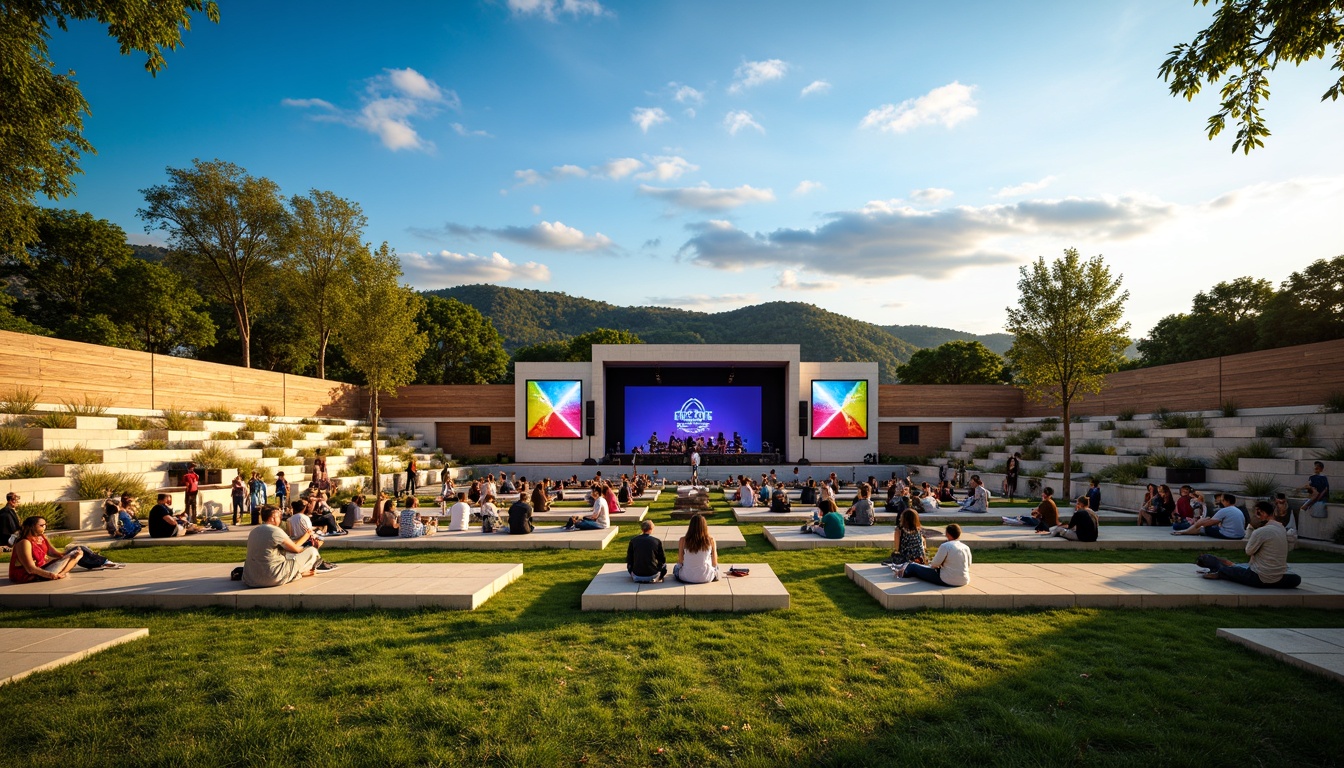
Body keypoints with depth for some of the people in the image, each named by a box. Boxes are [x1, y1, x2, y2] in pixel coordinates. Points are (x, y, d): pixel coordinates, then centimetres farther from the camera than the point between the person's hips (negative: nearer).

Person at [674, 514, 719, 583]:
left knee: (676, 567, 35)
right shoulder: (711, 540, -12)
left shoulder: (683, 540, -13)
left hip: (687, 578, 0)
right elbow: (714, 564, -4)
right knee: (715, 567, 35)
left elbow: (680, 561, -4)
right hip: (706, 578, 0)